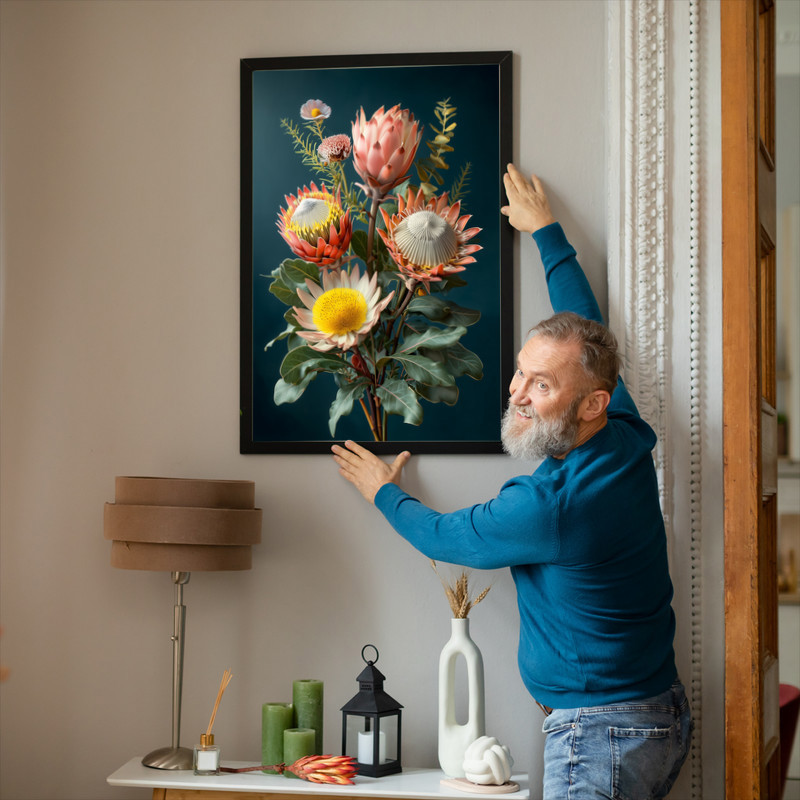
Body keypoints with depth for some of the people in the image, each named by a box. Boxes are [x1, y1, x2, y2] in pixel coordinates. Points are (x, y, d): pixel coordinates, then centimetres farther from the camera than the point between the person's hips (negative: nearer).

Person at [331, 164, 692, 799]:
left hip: (601, 732, -10)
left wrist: (383, 491, 16)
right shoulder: (628, 439, -2)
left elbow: (442, 538, -4)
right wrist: (546, 232, 27)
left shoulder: (549, 505, -25)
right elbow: (587, 325, 15)